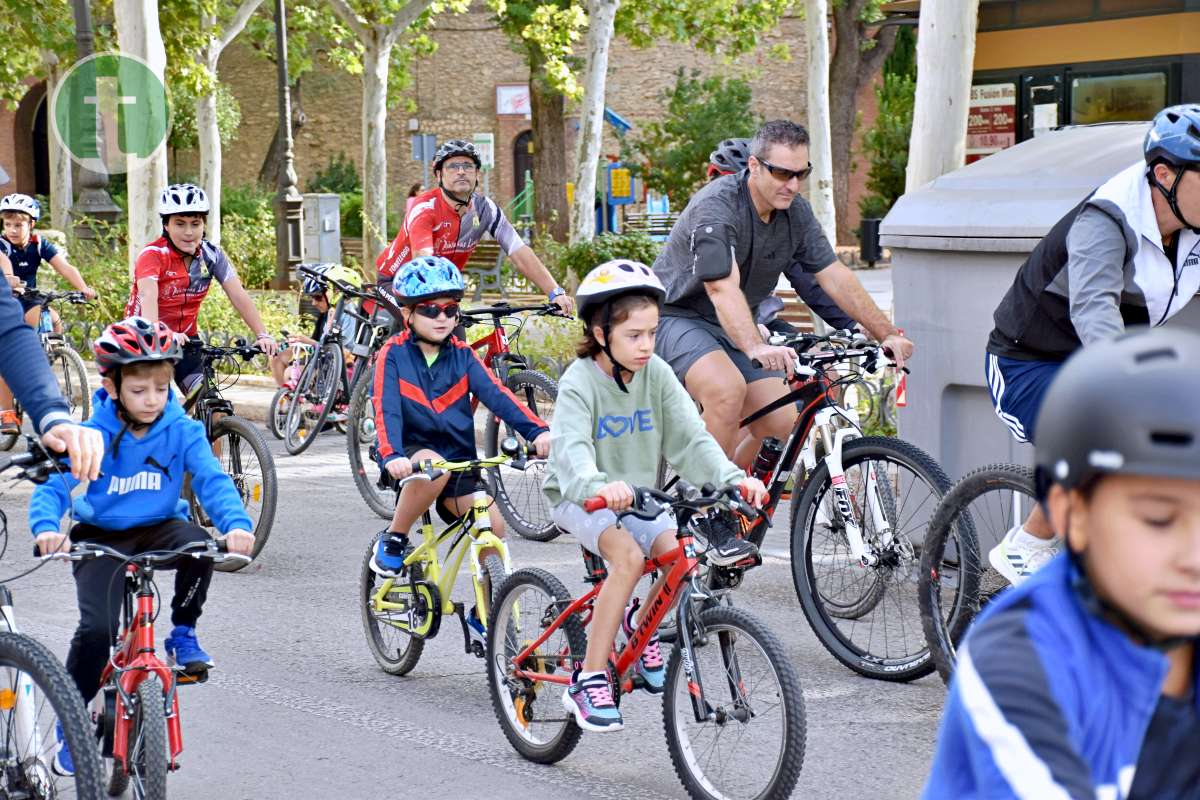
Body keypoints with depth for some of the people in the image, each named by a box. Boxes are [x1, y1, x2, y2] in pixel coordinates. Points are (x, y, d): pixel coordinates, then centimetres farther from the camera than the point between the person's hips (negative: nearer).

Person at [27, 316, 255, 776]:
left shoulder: (181, 431, -11)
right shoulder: (92, 435, -15)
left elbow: (212, 480, -18)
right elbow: (53, 487, -20)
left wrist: (236, 524, -39)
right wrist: (46, 527, -42)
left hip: (158, 529, 1)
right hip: (100, 537, -1)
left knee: (199, 544, -33)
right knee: (96, 629, -20)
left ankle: (183, 635, -7)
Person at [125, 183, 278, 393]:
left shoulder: (211, 255, -5)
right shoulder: (153, 255, -19)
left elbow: (239, 296, -12)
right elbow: (148, 297, -35)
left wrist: (262, 335, -25)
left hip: (185, 340, 4)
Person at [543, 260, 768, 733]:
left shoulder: (656, 375, -3)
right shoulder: (580, 381, -18)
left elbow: (690, 437, -9)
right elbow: (571, 447, -34)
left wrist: (733, 477, -28)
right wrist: (598, 486, -56)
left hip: (637, 496, 5)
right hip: (580, 499, -5)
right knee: (627, 555, -32)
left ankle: (641, 625, 12)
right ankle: (588, 682, -24)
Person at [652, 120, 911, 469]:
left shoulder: (795, 211, -3)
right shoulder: (716, 207, -26)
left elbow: (835, 276, -1)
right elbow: (723, 289, -37)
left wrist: (888, 335, -10)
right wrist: (757, 348, -51)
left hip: (734, 328, 7)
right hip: (676, 317, -7)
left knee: (781, 425, -7)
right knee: (728, 389, -34)